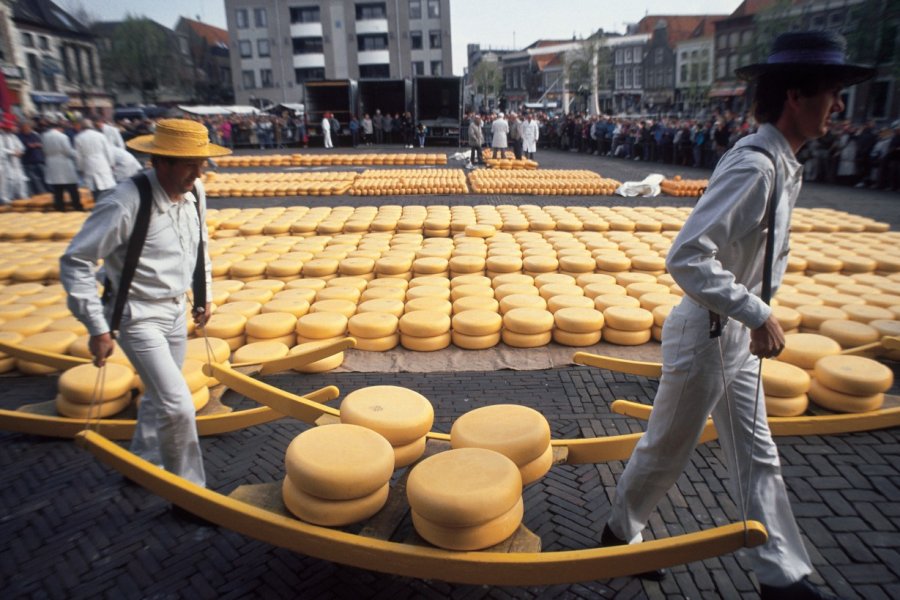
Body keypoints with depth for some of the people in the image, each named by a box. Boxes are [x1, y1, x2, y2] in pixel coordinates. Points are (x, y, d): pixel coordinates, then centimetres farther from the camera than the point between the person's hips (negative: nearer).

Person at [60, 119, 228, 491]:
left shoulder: (195, 192, -4)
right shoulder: (125, 204, -25)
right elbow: (75, 262, -18)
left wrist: (204, 295, 16)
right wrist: (97, 329, -16)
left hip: (176, 310, 7)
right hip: (139, 317, -7)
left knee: (160, 397, 20)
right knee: (178, 407, -9)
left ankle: (142, 464, 45)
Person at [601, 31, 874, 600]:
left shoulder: (784, 165, 8)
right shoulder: (753, 165, -23)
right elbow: (686, 258, -32)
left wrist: (758, 318, 12)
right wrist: (758, 315, -26)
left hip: (738, 335, 9)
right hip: (707, 335, -9)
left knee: (758, 458, 17)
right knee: (667, 450, 11)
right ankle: (621, 533, 36)